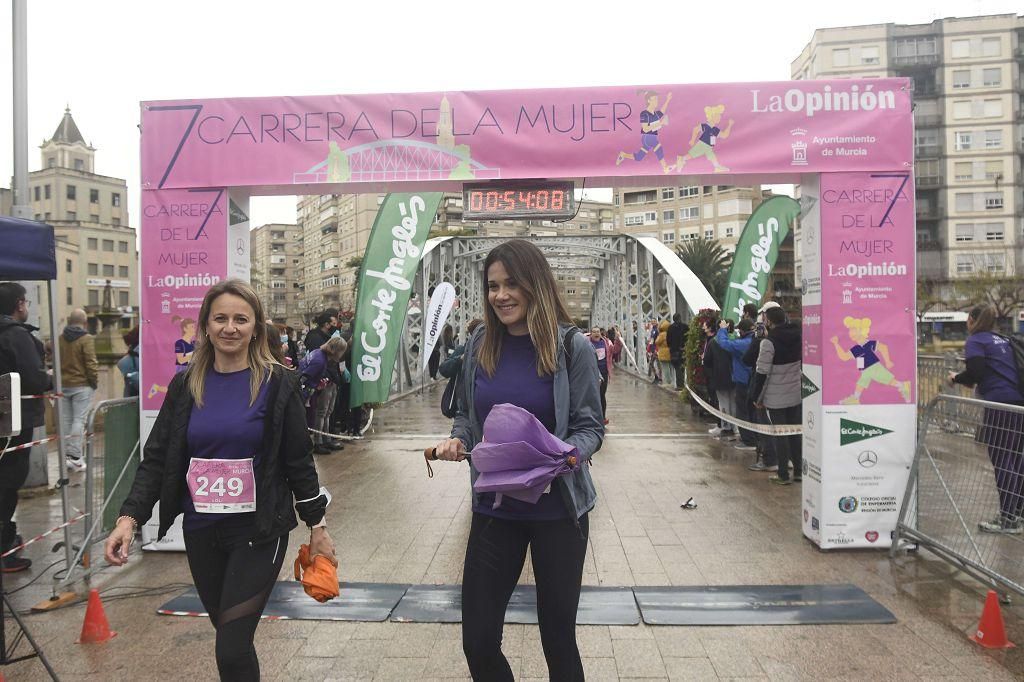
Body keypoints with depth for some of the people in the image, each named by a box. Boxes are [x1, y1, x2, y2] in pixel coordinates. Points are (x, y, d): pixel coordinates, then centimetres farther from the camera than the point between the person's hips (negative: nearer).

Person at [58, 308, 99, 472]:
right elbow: (91, 364, -15)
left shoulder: (60, 339, 7)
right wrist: (95, 382, -3)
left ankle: (66, 455, 14)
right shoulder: (87, 339, -11)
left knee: (65, 420, 10)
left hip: (63, 385, 5)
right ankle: (75, 457, -7)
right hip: (82, 386, -5)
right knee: (79, 420, -3)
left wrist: (59, 379, 15)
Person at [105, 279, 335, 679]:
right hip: (200, 531, 4)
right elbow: (157, 458, 3)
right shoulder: (185, 386, 2)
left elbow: (298, 460, -3)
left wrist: (317, 526, -1)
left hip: (258, 530, -4)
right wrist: (130, 517, -10)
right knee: (227, 632, 17)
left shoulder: (277, 384, -7)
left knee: (232, 649, -7)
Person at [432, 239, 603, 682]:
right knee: (478, 641, 8)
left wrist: (568, 452, -27)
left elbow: (590, 427, -7)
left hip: (557, 508, -3)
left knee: (558, 637, 13)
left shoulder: (571, 346, -10)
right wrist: (457, 440, -9)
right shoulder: (480, 344, 0)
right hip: (493, 507, 3)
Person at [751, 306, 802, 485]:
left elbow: (761, 372, -17)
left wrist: (757, 396, -7)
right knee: (796, 433, 14)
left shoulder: (769, 342, -17)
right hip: (796, 394, 6)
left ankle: (783, 475, 8)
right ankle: (798, 471, 21)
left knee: (780, 436, 2)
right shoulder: (797, 336, 3)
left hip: (776, 398, -6)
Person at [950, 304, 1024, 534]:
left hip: (1001, 405, -7)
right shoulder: (1003, 340, 19)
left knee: (1002, 461, -2)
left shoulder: (976, 341, -2)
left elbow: (975, 371, -16)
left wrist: (957, 378, 3)